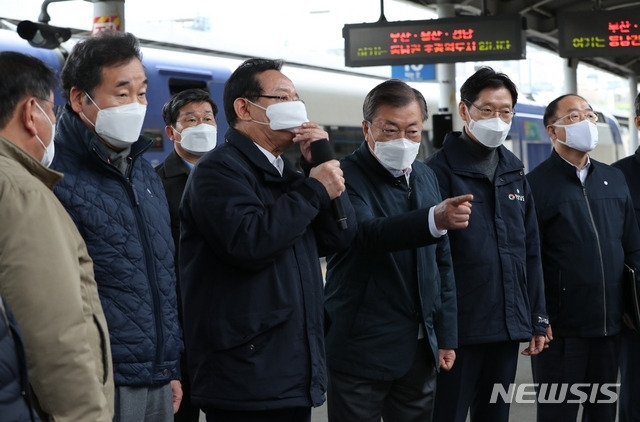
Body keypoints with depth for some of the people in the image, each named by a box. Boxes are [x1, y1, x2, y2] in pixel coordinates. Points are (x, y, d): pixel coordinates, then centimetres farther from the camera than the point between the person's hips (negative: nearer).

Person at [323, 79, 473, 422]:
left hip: (420, 348, 6)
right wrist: (435, 219, -46)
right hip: (361, 351, -6)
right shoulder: (346, 177, -11)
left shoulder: (426, 177, 11)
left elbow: (441, 262, 15)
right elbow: (368, 234, -31)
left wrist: (446, 335, 10)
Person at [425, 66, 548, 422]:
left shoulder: (515, 172, 13)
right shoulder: (441, 170, -7)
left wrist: (538, 318, 13)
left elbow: (531, 251, 16)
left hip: (509, 326, 6)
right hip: (459, 328, -6)